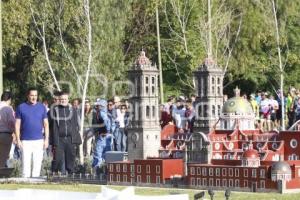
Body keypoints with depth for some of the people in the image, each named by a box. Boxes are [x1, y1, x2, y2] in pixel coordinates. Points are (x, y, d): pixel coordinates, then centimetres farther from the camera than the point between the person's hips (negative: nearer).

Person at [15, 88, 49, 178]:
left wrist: (46, 139, 1)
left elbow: (46, 124, 9)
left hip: (39, 140, 2)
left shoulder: (42, 107, 7)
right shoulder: (21, 107, 2)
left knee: (37, 163, 2)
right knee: (26, 163, -4)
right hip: (25, 141, -2)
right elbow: (17, 124, 3)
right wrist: (18, 139, -4)